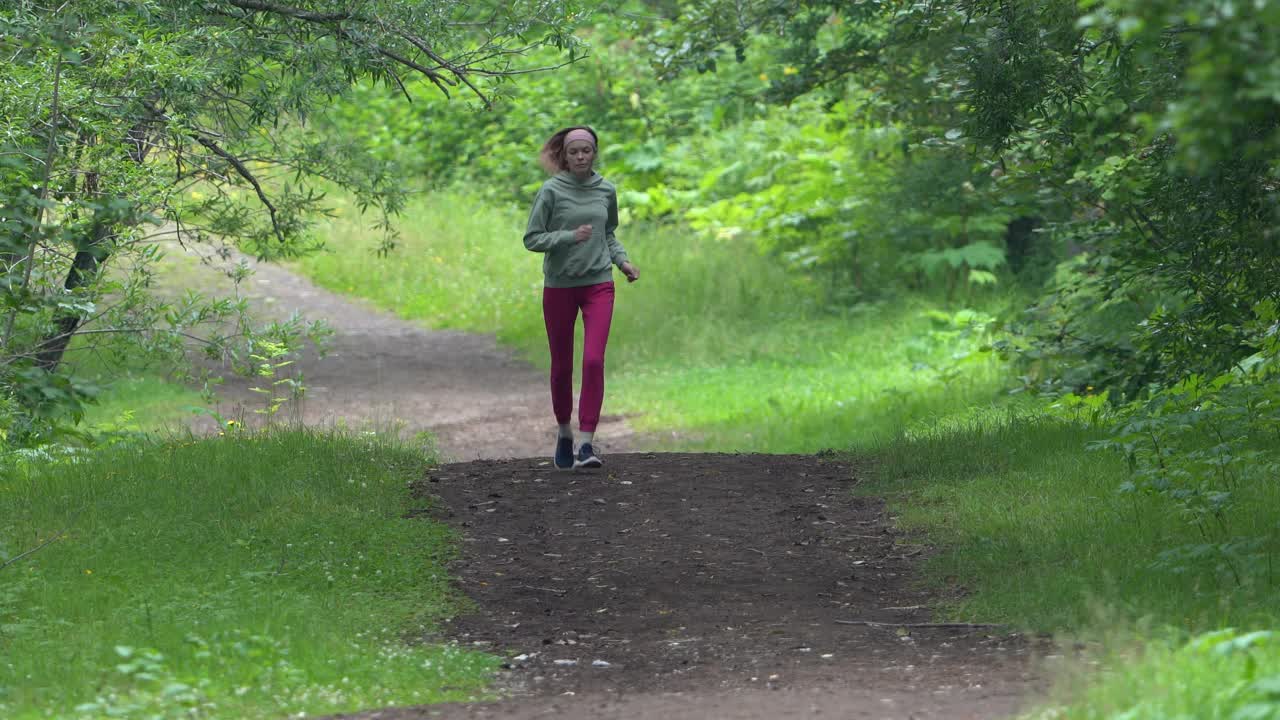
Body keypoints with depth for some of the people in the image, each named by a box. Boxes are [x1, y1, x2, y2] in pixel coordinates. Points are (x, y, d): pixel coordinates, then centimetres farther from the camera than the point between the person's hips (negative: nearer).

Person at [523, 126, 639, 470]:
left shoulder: (606, 190, 5)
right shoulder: (551, 191, -6)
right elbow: (532, 238, -7)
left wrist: (622, 260, 4)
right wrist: (570, 237, -20)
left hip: (598, 285, 1)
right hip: (559, 286, -1)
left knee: (594, 361, -14)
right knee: (562, 365, 9)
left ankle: (587, 443, -14)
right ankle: (564, 431, 31)